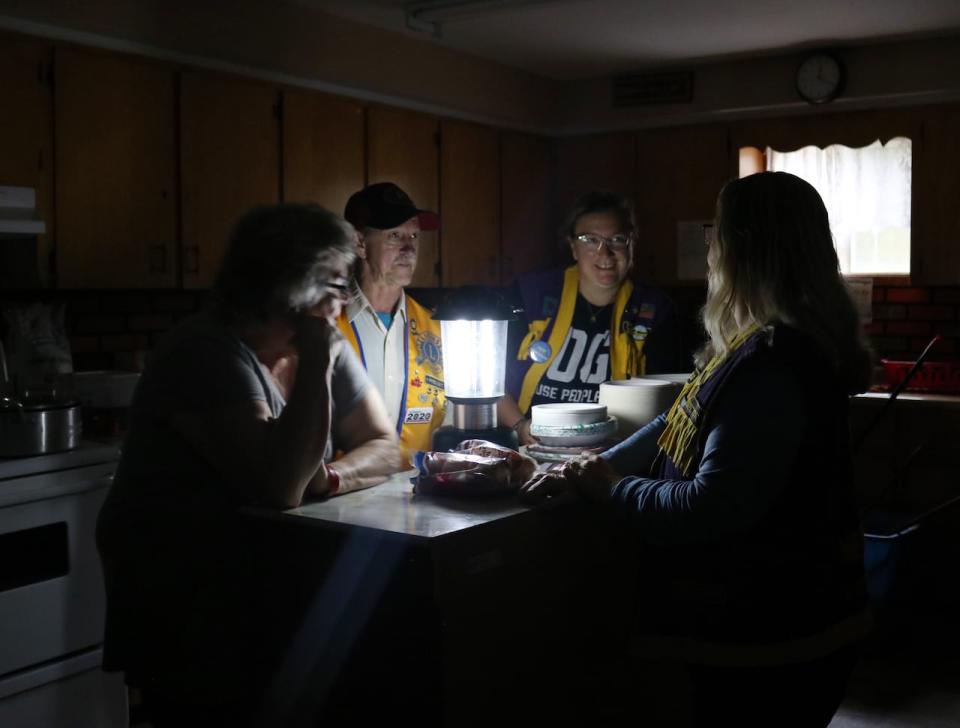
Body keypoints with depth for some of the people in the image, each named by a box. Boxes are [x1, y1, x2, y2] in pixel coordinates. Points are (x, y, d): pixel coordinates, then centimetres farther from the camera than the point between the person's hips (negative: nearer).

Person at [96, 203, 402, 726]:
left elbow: (385, 448, 1)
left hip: (271, 581, 6)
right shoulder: (208, 353, -21)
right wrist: (316, 368, -26)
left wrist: (327, 477, -18)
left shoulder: (326, 349, 2)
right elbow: (280, 486, -31)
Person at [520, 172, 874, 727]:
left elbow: (713, 507, -29)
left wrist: (611, 490, -13)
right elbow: (682, 427, 12)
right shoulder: (758, 346, 8)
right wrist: (594, 470, -1)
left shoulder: (772, 364, -27)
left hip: (772, 638, -10)